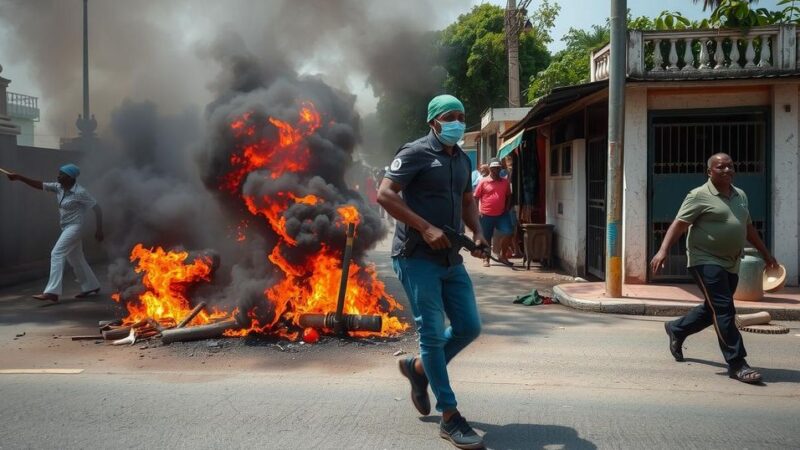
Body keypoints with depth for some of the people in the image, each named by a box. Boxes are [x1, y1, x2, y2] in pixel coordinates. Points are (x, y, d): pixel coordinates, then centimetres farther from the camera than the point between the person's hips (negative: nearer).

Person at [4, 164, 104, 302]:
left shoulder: (80, 192, -17)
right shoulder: (59, 188, 3)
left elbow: (97, 208, -14)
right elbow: (39, 185, 1)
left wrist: (99, 230, -13)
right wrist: (19, 177, -11)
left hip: (74, 227, -9)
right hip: (66, 228, 9)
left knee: (56, 254, -17)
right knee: (76, 260, 15)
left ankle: (52, 292, -19)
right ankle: (91, 287, 28)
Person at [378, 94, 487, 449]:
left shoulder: (463, 159, 14)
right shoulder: (415, 153, -9)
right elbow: (384, 194, -16)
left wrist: (478, 234, 6)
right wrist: (426, 228, -22)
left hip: (451, 259, 8)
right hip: (417, 257, -8)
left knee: (469, 327, 8)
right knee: (433, 332, -4)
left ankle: (418, 368, 31)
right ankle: (449, 417, 4)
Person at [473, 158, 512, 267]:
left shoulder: (505, 182, 6)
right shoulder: (483, 182, -2)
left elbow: (508, 196, 16)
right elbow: (476, 197, 0)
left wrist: (507, 208, 4)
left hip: (501, 214, 2)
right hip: (486, 215, -2)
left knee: (508, 233, -10)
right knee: (486, 238, 7)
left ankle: (502, 255, 9)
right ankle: (486, 259, 22)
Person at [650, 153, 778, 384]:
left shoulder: (740, 196, 15)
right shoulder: (699, 196, -8)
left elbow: (749, 227, 26)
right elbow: (679, 224, -14)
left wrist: (766, 253, 29)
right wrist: (663, 250, -25)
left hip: (730, 265, 8)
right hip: (706, 261, -8)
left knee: (712, 309, 16)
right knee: (724, 310, -11)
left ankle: (676, 330, 37)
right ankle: (736, 363, -7)